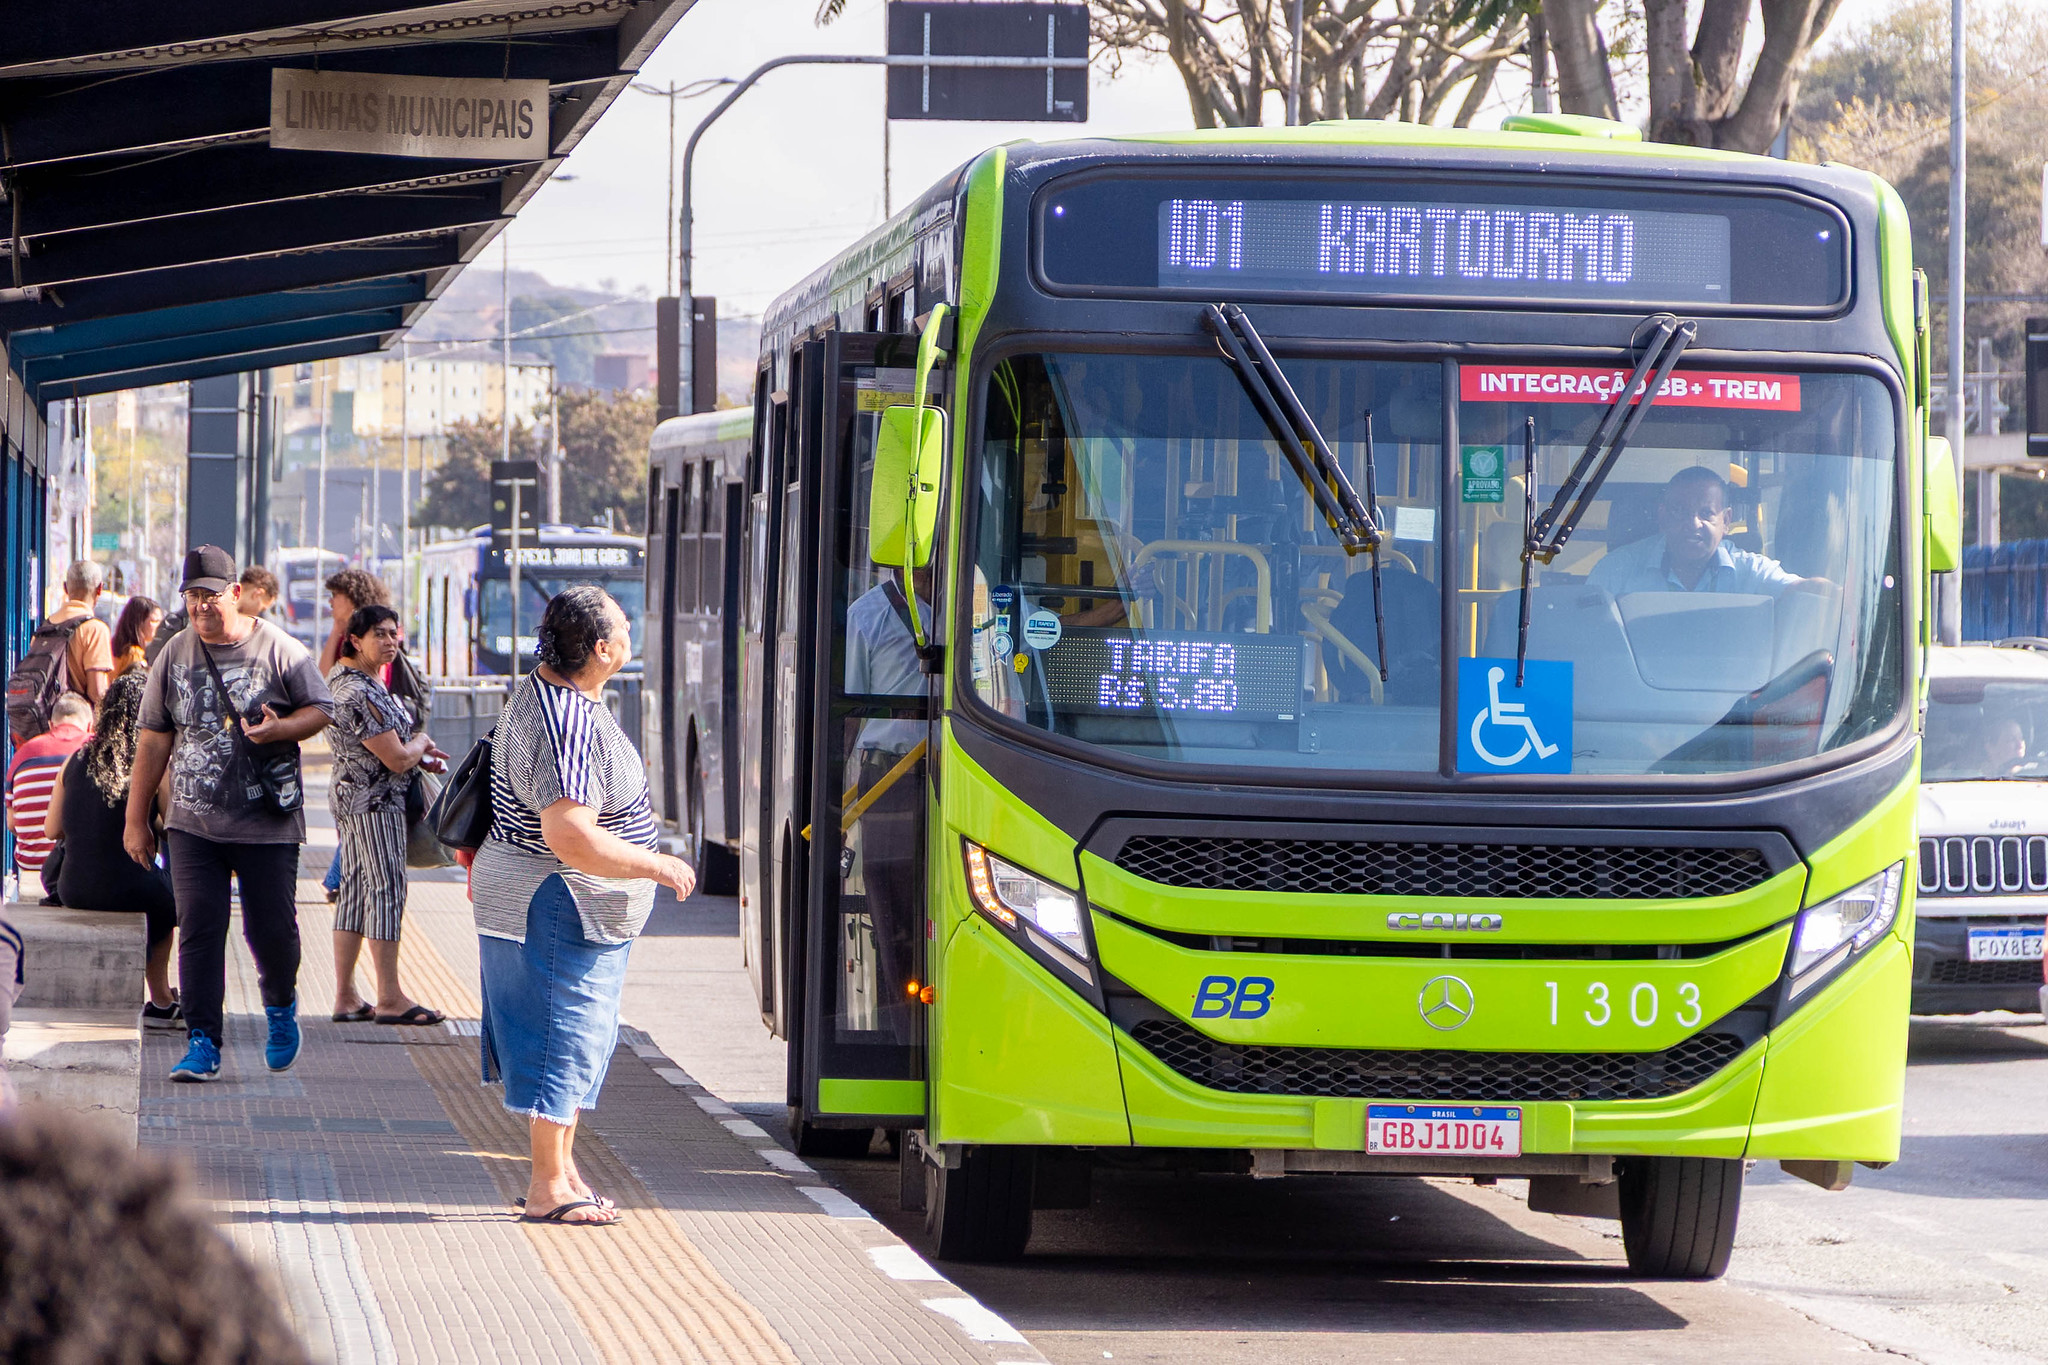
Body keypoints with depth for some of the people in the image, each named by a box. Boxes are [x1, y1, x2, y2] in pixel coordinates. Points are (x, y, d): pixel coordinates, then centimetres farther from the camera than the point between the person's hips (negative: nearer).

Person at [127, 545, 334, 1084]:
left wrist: (279, 730, -18)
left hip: (267, 823, -2)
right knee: (198, 929, -6)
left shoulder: (278, 650, -2)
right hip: (193, 823, 2)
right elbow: (154, 740, 10)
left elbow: (322, 709, 4)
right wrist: (136, 819, 8)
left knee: (271, 928, 1)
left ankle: (280, 1006, 32)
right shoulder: (174, 656, 7)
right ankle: (202, 1043, -2)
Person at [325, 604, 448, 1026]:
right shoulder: (362, 694, -22)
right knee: (386, 889, -6)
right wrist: (421, 742, 1)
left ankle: (345, 997, 14)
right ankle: (390, 999, -3)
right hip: (375, 800, -10)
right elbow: (396, 759, -21)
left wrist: (416, 755, 17)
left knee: (354, 890, 12)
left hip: (348, 796, 10)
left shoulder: (340, 677, 11)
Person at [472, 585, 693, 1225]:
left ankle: (559, 1171, 24)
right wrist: (659, 866, -23)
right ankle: (548, 1190, 0)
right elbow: (572, 839, -32)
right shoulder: (570, 728, -27)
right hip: (557, 908, -11)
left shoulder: (541, 692, 8)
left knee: (584, 1038, 16)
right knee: (563, 1039, -5)